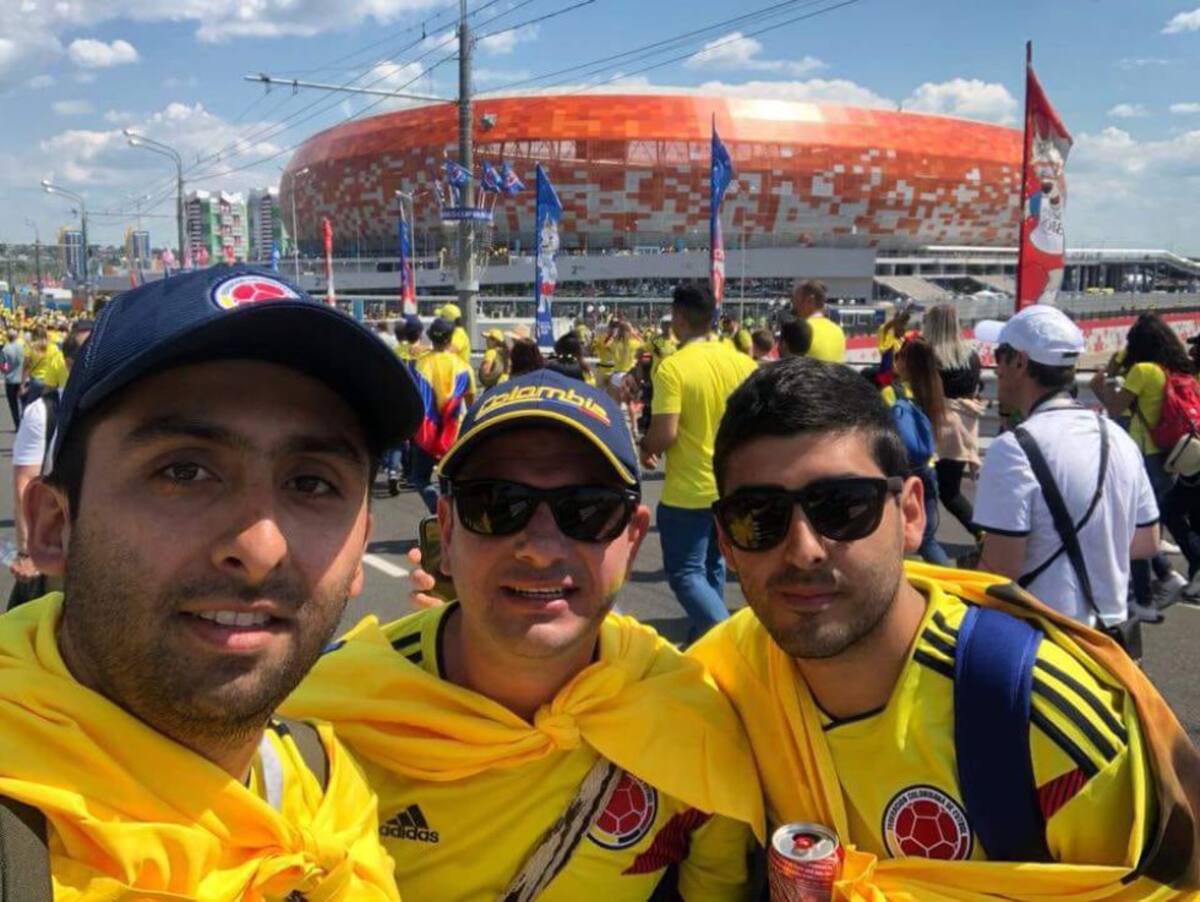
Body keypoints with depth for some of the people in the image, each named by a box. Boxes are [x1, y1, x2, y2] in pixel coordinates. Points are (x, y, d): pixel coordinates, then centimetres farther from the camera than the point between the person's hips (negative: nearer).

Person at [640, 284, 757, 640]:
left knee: (686, 573, 3)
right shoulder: (743, 362, -1)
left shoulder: (672, 367, -18)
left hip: (687, 491, -6)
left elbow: (664, 434, -22)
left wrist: (645, 448, -1)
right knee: (712, 566, 21)